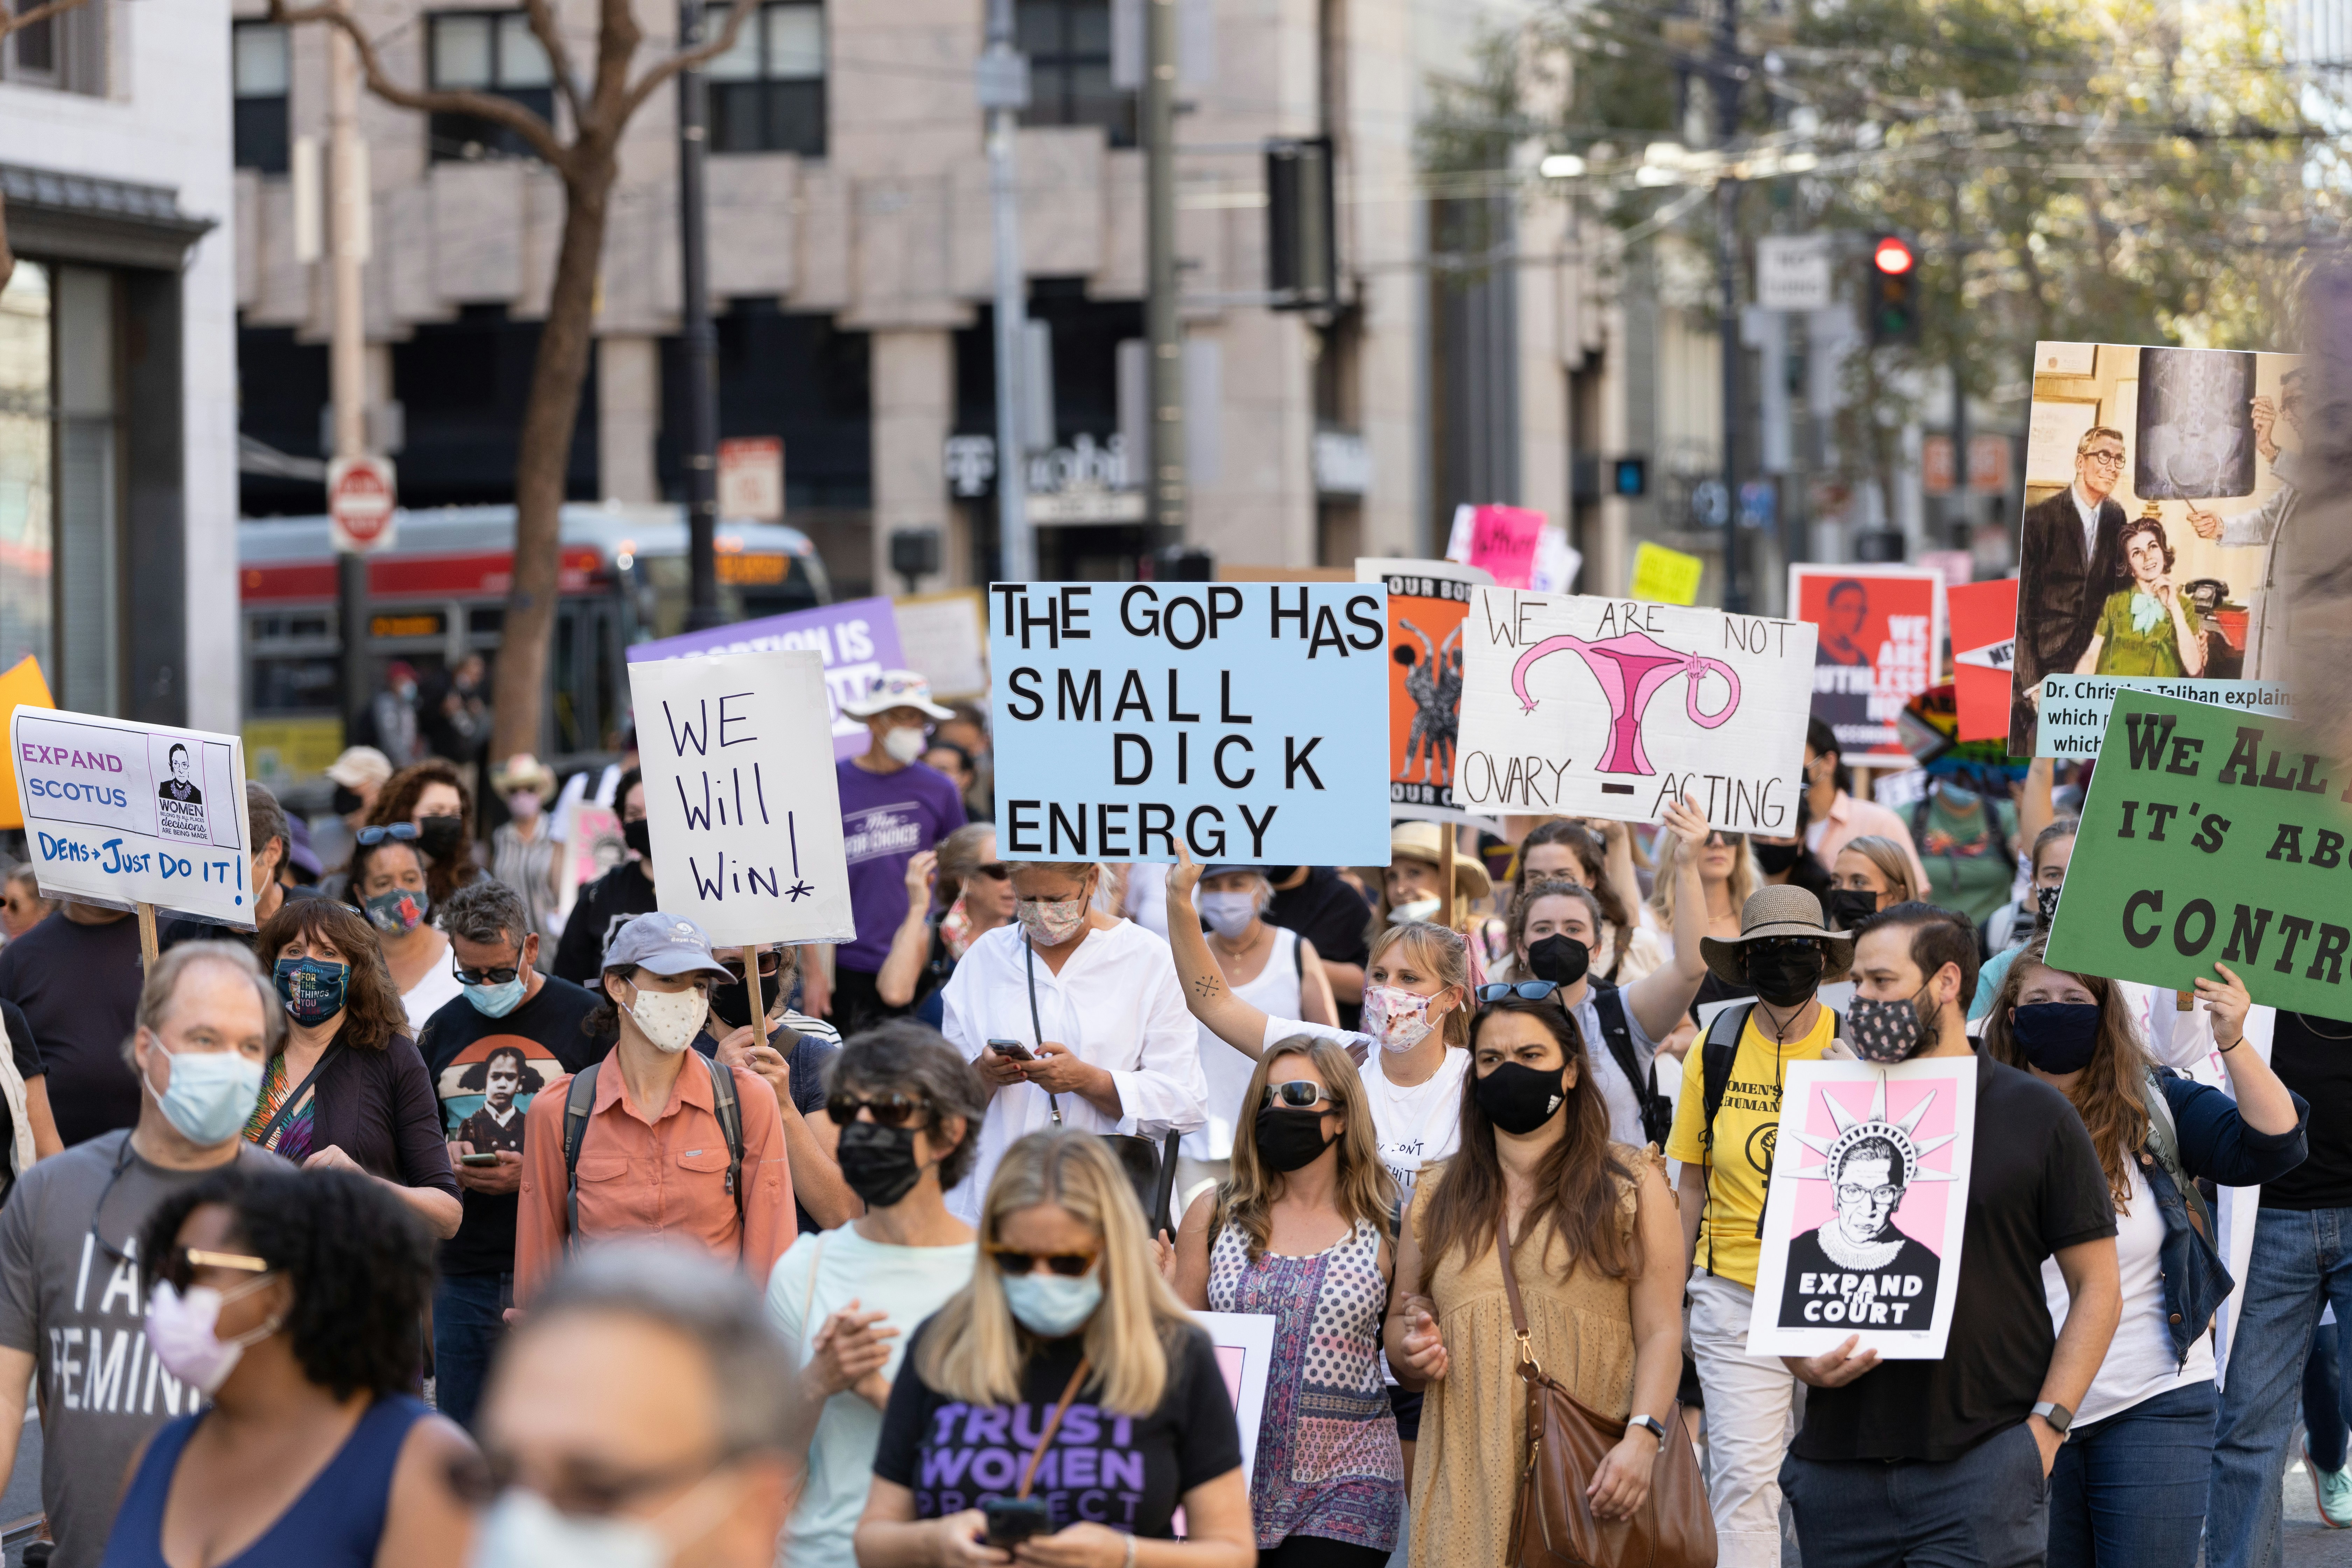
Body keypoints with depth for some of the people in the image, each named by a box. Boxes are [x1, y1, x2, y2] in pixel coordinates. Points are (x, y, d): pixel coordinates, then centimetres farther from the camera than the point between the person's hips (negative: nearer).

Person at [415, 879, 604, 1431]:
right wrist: (444, 1161, 0)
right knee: (462, 1436, 6)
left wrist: (537, 1174, -14)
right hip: (463, 1275, 4)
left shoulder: (586, 1019, -1)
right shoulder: (443, 1028, 14)